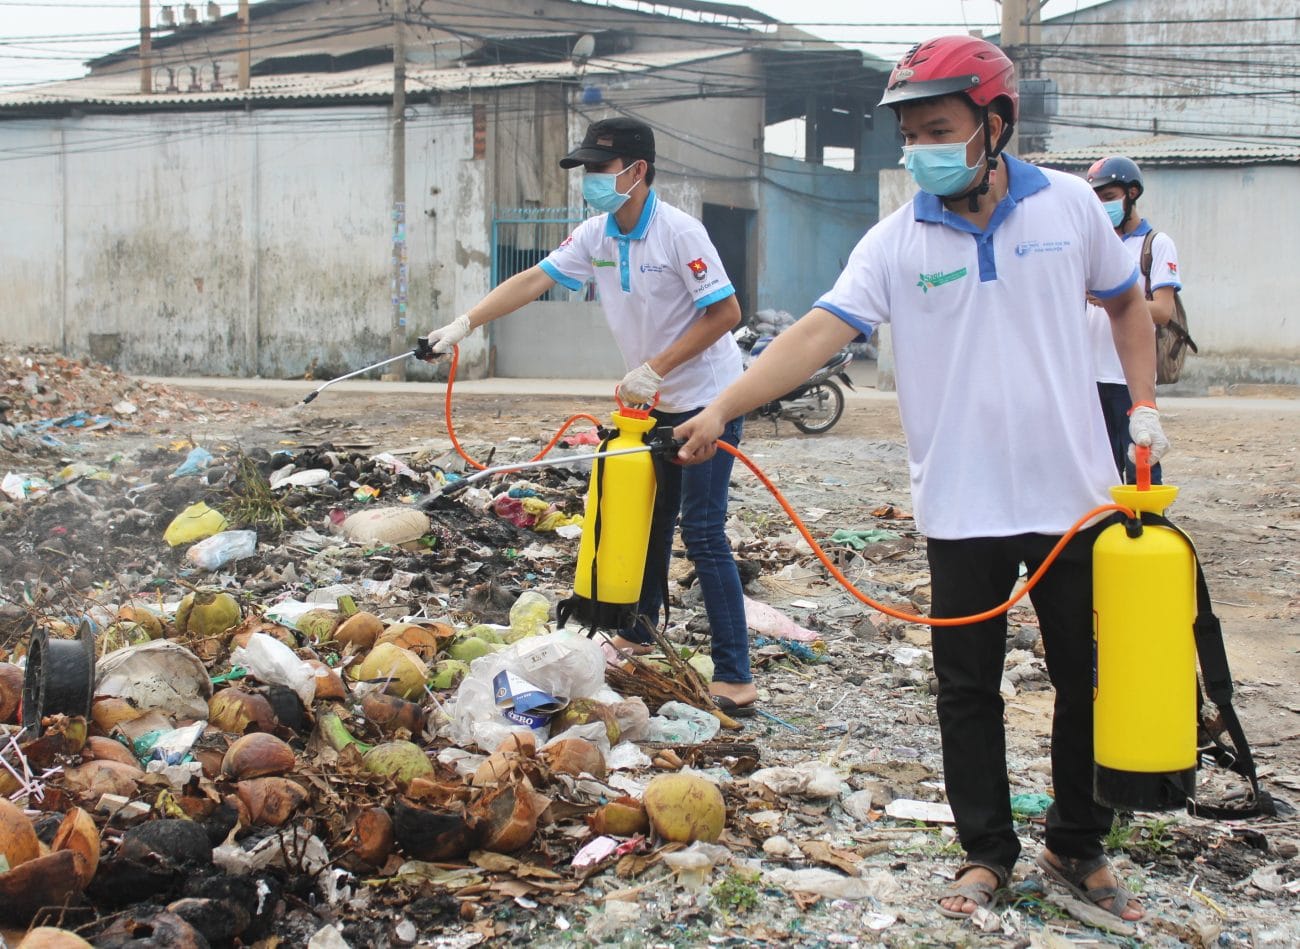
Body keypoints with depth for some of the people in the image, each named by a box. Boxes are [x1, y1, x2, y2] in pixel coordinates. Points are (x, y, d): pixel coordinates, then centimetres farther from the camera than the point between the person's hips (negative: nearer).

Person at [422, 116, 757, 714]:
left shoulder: (679, 232, -21)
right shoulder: (595, 236, 1)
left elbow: (726, 312, -20)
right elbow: (535, 280, 1)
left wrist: (655, 368, -22)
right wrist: (466, 323, -10)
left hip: (708, 400, -8)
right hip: (655, 402, 8)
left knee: (702, 532, -12)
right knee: (647, 521, 18)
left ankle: (734, 677, -10)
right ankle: (636, 634, 35)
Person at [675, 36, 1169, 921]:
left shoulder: (1068, 204, -2)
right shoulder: (897, 241, -5)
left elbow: (1127, 301, 14)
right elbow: (818, 332, -16)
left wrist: (1145, 406, 4)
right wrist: (720, 409, -28)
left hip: (1074, 497, 1)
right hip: (962, 508, -1)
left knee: (1090, 682, 11)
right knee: (968, 690, 7)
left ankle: (1080, 847, 28)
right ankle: (987, 852, 23)